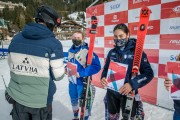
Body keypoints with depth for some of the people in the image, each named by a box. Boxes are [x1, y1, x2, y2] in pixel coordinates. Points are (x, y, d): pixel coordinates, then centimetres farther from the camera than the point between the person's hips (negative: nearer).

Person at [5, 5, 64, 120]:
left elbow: (12, 66, 8)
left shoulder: (16, 38, -2)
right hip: (41, 101, -4)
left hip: (17, 97, 4)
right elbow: (58, 75, -14)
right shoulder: (53, 43, -17)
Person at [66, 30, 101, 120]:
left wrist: (81, 73, -29)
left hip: (83, 81, -8)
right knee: (73, 100, 24)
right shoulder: (71, 50, 3)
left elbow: (96, 66, -29)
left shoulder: (87, 51, -23)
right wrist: (67, 68, 1)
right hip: (72, 80, 8)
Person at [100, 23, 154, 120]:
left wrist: (132, 84, -27)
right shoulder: (112, 52, 2)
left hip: (128, 93, -4)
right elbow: (106, 68, 13)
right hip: (111, 92, 5)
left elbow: (149, 73, -14)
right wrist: (103, 77, -9)